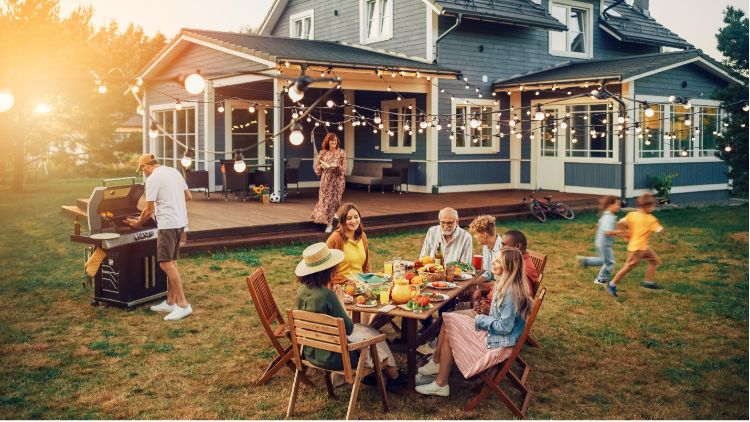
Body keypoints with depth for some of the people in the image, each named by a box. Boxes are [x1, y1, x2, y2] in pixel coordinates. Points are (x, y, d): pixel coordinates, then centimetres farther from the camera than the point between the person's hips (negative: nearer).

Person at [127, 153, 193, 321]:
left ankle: (183, 305, -13)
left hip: (168, 224, -9)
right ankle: (170, 302, 21)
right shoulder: (174, 172, 13)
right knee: (171, 262, 14)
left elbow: (149, 210, -9)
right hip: (180, 221, 9)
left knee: (166, 263, -9)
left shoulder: (153, 179, -11)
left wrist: (138, 223, 8)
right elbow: (188, 196, 17)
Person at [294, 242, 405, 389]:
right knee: (373, 334, 19)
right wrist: (341, 301, -10)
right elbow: (348, 329, -18)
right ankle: (393, 376, 40)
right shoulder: (326, 295, -30)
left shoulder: (302, 291, -7)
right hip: (331, 357, -7)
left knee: (363, 329, 26)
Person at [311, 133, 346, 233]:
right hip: (325, 181, 2)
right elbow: (317, 168, 6)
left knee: (333, 201, 0)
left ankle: (329, 223, 13)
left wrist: (335, 166, -23)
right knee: (324, 200, 2)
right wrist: (321, 165, -14)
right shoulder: (323, 152, 4)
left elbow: (343, 169, -6)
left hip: (337, 181, -2)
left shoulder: (341, 153, -1)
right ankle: (328, 222, 21)